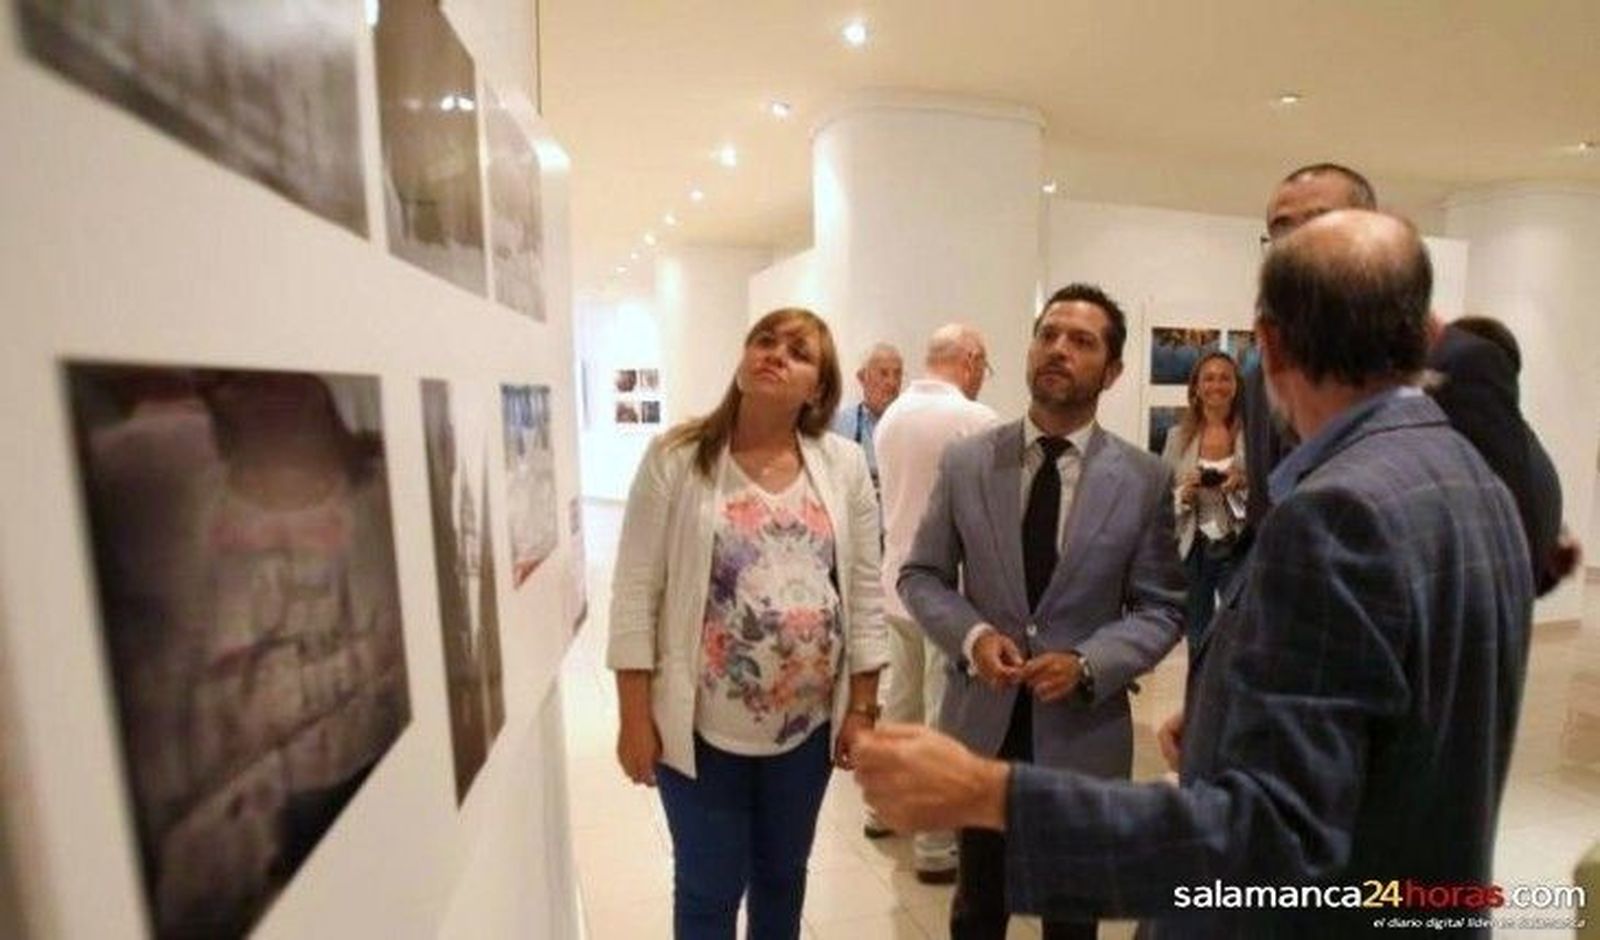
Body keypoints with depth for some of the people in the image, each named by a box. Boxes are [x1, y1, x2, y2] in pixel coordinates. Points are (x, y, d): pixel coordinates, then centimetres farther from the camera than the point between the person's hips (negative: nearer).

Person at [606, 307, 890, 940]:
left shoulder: (844, 465, -2)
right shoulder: (676, 457, -9)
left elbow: (865, 593, 1)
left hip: (809, 721, 3)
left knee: (782, 873, 24)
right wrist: (635, 718, -8)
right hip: (702, 722, -2)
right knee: (708, 889, 15)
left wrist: (862, 707, 1)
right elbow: (636, 595, -8)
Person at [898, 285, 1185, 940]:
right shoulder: (965, 461, -4)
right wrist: (972, 635, -17)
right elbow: (921, 576, 0)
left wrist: (1088, 664, -19)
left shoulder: (1145, 479, -6)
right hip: (982, 721, 1)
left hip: (1084, 731, 0)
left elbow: (1161, 608, -3)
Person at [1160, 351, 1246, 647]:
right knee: (1197, 639, 13)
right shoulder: (1178, 436, 3)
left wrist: (1244, 484, -19)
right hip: (1193, 548, 2)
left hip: (1238, 547, -2)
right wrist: (1184, 493, -14)